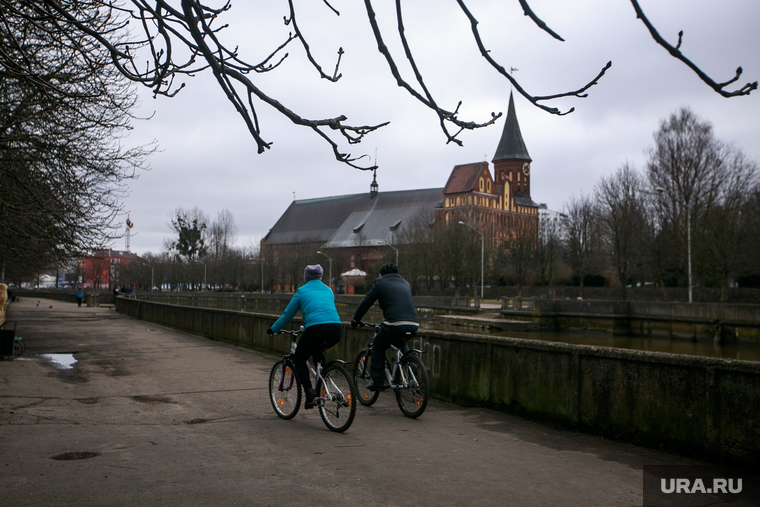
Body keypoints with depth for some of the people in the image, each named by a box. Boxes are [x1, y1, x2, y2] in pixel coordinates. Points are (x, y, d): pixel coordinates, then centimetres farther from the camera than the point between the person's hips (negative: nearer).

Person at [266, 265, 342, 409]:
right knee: (317, 350, 35)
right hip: (336, 329, 5)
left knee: (299, 359, 17)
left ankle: (309, 390, -4)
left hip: (315, 329, -5)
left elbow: (287, 314, 18)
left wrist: (273, 329, 34)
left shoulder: (302, 291, 14)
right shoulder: (328, 290, 26)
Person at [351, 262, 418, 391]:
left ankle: (378, 381, 14)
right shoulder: (406, 284, 27)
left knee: (378, 347, 18)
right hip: (413, 325, 5)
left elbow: (365, 303, 15)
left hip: (395, 324, -5)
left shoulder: (380, 283, 12)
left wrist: (355, 320, 29)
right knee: (401, 343, 36)